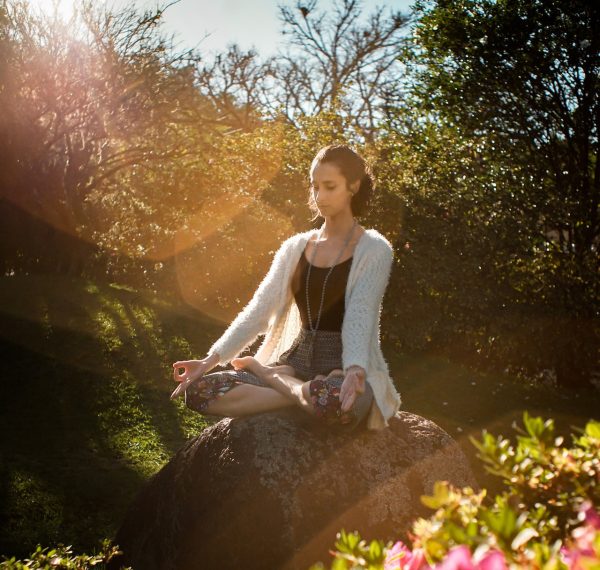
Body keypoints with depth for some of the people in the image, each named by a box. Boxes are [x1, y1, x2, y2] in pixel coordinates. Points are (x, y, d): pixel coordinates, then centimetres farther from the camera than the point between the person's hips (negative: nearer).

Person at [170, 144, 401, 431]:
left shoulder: (374, 250, -4)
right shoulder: (295, 247, 11)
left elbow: (360, 318, -20)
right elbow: (258, 310, 3)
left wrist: (355, 372, -40)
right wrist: (211, 360, -10)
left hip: (343, 370, -5)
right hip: (296, 361, 5)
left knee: (334, 401, -43)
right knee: (199, 390, -17)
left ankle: (266, 374, -13)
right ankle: (306, 393, -14)